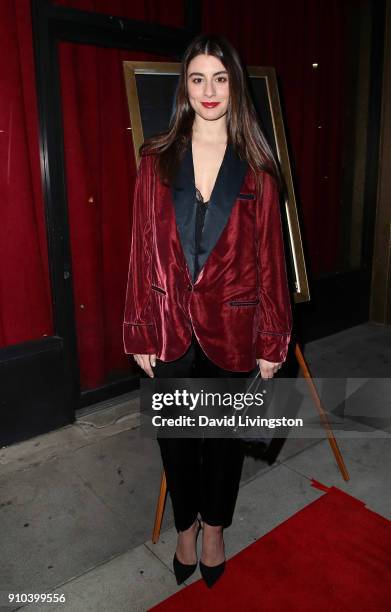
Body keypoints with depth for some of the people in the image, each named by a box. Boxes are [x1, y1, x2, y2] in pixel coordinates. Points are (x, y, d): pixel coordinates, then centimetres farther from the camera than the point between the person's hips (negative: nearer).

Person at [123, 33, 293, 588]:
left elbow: (269, 257, -1)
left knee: (225, 435, 16)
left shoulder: (256, 167, -1)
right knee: (175, 437, 16)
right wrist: (139, 332, -2)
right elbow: (143, 249, 0)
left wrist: (271, 341, -3)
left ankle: (214, 529, 43)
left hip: (231, 328, 0)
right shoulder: (157, 160, 1)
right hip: (171, 327, 1)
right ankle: (185, 526, 43)